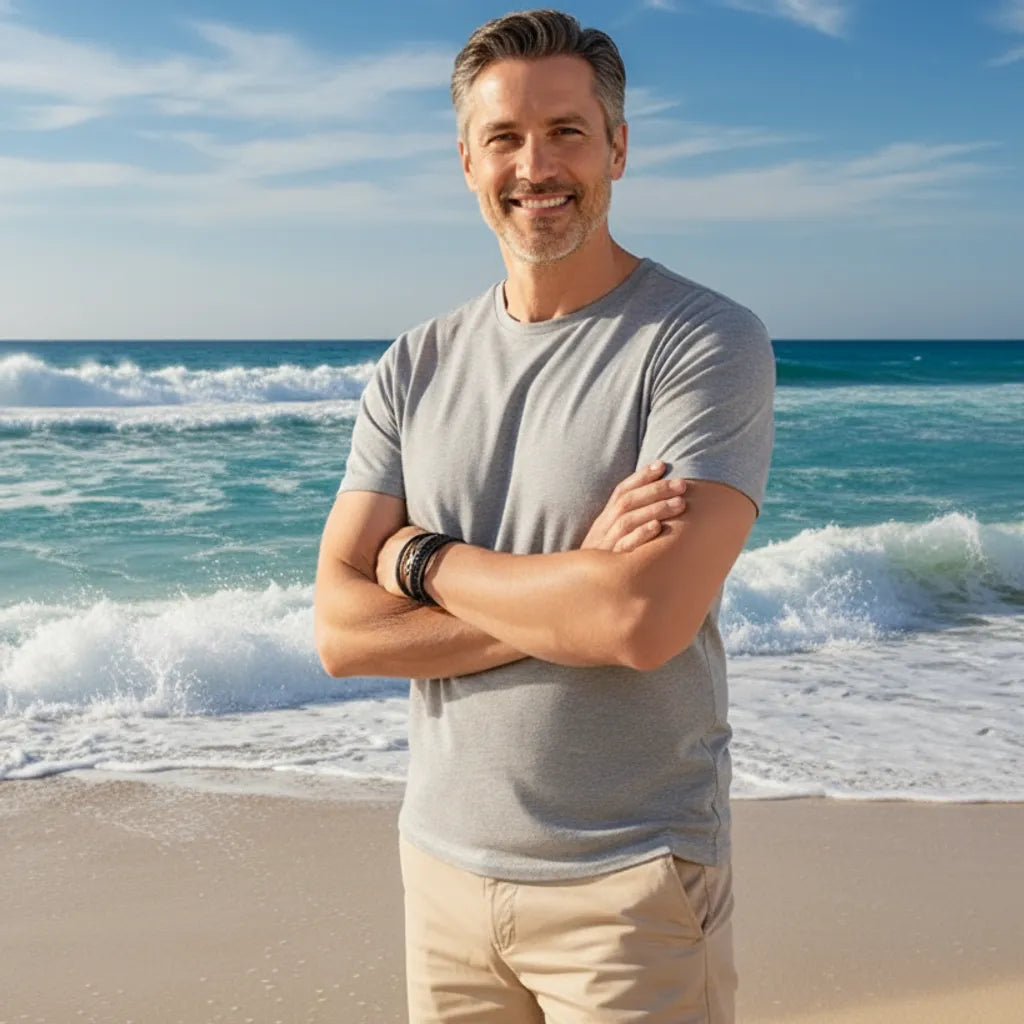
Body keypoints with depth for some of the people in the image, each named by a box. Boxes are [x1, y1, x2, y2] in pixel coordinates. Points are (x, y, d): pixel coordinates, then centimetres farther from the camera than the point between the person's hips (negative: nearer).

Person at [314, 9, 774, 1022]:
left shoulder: (709, 342, -12)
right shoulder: (415, 367, 3)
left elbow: (647, 622, -24)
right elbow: (341, 630, -4)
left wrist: (422, 558, -11)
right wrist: (567, 600, -17)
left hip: (631, 884, -4)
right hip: (442, 862, 5)